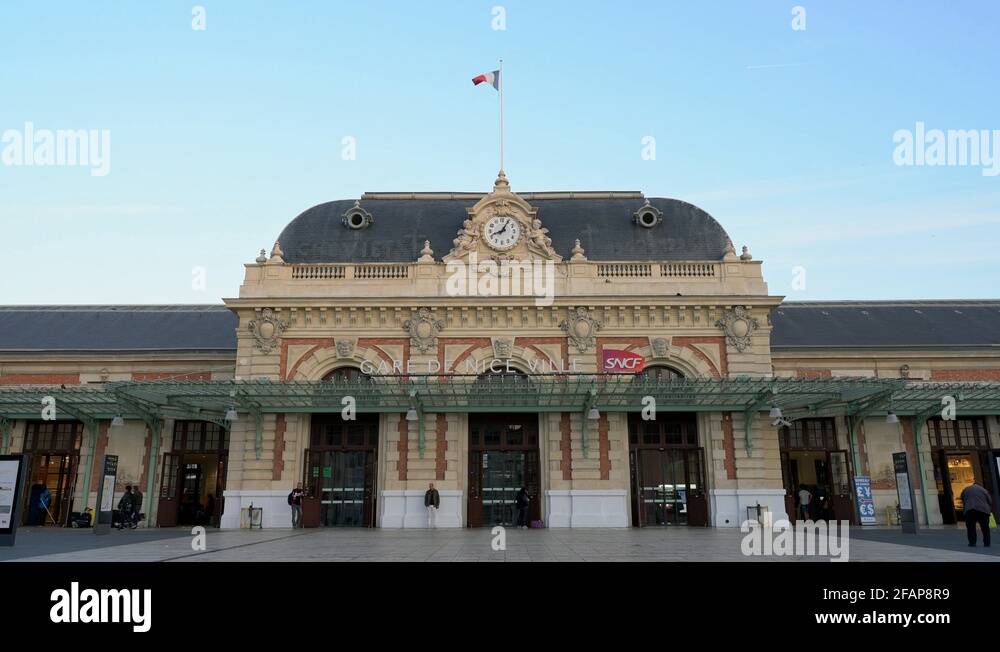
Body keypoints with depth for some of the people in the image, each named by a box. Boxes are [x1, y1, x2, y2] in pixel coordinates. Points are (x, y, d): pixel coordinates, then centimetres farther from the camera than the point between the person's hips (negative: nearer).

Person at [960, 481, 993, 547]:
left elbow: (963, 501, 21)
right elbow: (990, 501, 13)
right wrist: (989, 510, 21)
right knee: (985, 527, 12)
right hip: (983, 510, 1)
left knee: (971, 527, -1)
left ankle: (972, 542, -7)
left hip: (970, 510, -1)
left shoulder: (965, 490, 23)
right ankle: (987, 543, 12)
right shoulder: (983, 490, 19)